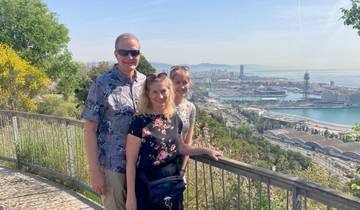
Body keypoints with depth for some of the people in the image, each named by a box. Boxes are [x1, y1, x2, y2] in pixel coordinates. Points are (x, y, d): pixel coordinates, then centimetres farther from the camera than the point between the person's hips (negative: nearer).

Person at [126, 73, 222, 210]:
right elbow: (131, 161, -12)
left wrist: (206, 150, 10)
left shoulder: (174, 119, 2)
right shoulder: (140, 121, -14)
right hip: (147, 188, -5)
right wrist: (130, 195, -12)